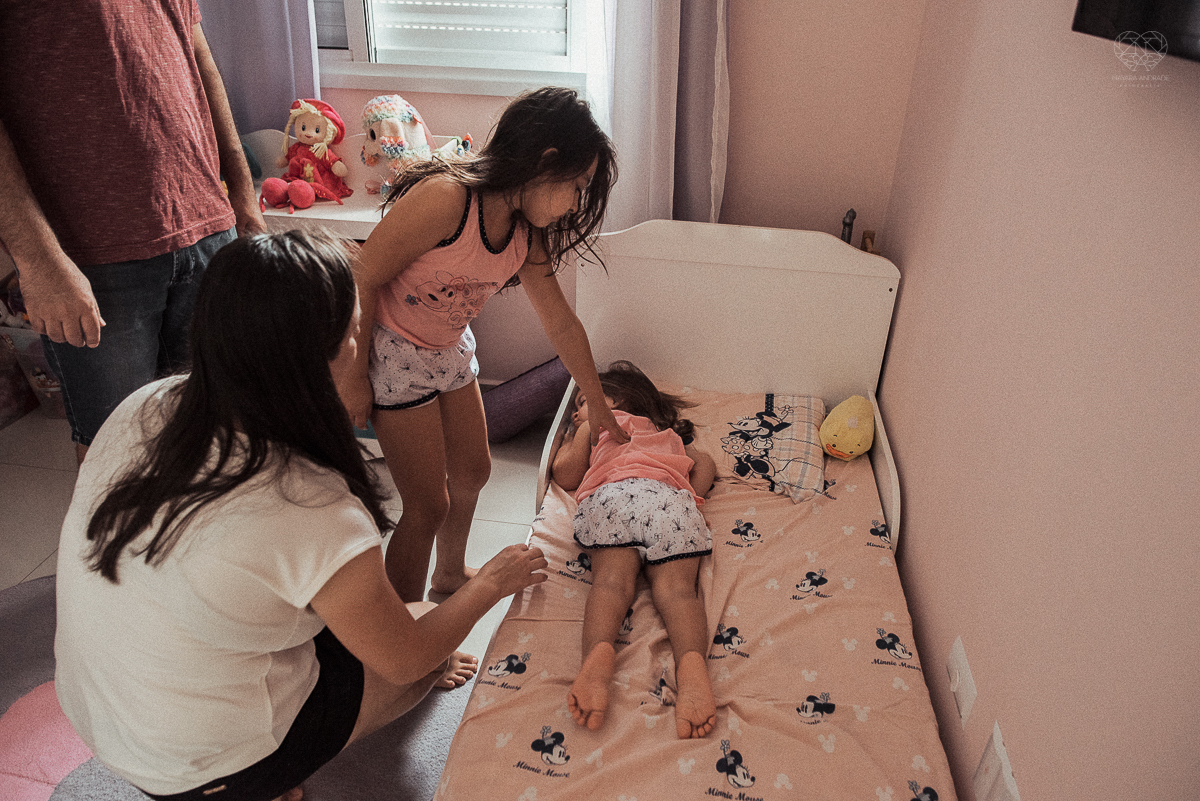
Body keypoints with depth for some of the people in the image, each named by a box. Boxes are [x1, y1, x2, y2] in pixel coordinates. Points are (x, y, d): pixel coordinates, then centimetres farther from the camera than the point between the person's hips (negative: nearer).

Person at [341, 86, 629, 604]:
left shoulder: (526, 231, -5)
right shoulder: (445, 197, -30)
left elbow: (560, 322, 4)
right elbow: (362, 279, -24)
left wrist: (598, 405, 12)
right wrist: (353, 378, -17)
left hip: (450, 347, 8)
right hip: (391, 347, -8)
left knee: (473, 472, 20)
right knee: (428, 506, -3)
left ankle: (450, 573, 48)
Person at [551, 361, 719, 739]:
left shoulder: (595, 425, 34)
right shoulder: (671, 435, 45)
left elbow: (566, 476, 31)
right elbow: (705, 462, 34)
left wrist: (570, 438, 48)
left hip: (612, 492, -2)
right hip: (672, 496, 2)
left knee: (611, 578, -17)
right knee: (675, 584, -16)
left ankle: (599, 651, -47)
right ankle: (691, 661, -45)